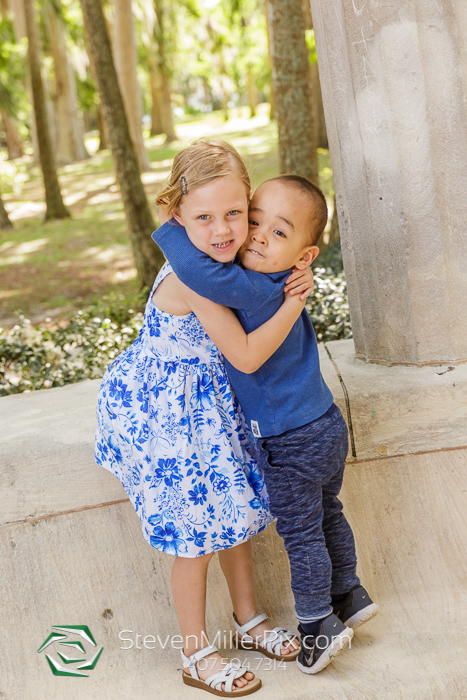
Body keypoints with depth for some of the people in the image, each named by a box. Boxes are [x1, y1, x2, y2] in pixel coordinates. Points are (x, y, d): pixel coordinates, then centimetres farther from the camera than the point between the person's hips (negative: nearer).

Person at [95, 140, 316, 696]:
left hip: (210, 406, 8)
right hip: (169, 414, -8)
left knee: (233, 512, 19)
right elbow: (247, 355, -26)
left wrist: (295, 271, -9)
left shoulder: (223, 259, -6)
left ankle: (248, 619, 39)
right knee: (195, 533, 4)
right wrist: (294, 302, -21)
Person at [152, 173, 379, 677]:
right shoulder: (278, 286, 0)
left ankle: (318, 629, 27)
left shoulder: (254, 290, -27)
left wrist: (172, 230, -24)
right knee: (327, 516, 26)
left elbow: (197, 268, -41)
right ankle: (349, 595, 45)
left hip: (291, 445, -9)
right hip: (328, 426, 9)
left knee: (301, 535, 10)